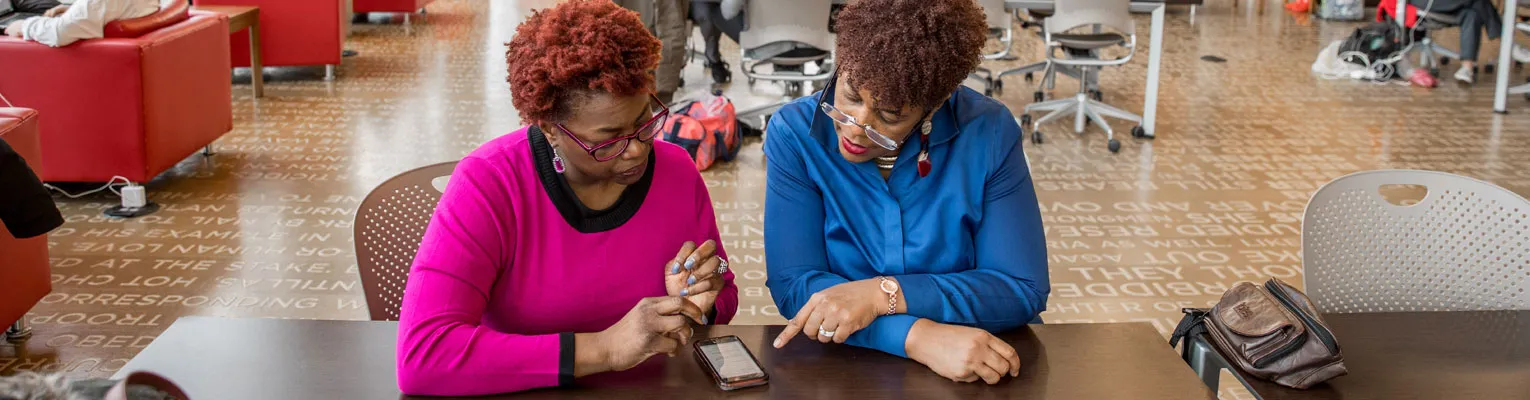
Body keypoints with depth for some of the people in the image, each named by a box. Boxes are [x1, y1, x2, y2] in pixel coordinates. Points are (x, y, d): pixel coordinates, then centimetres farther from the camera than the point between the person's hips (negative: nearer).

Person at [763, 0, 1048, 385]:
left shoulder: (989, 134, -10)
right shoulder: (794, 134, -10)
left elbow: (1024, 290, -10)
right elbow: (793, 285, -15)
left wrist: (882, 293, -20)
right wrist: (920, 338, -28)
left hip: (970, 372, 0)